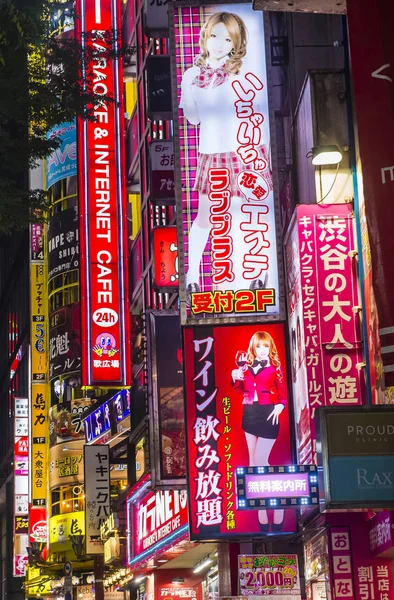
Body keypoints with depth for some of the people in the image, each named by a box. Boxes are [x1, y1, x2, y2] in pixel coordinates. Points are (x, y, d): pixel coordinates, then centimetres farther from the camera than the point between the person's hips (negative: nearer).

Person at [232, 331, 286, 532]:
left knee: (261, 460, -9)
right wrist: (236, 379, -4)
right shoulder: (247, 366, 8)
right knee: (253, 459, 8)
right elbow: (241, 389, 16)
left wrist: (280, 406, -20)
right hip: (249, 414, 5)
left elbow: (283, 392, -2)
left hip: (268, 415, -5)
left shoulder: (274, 367, -2)